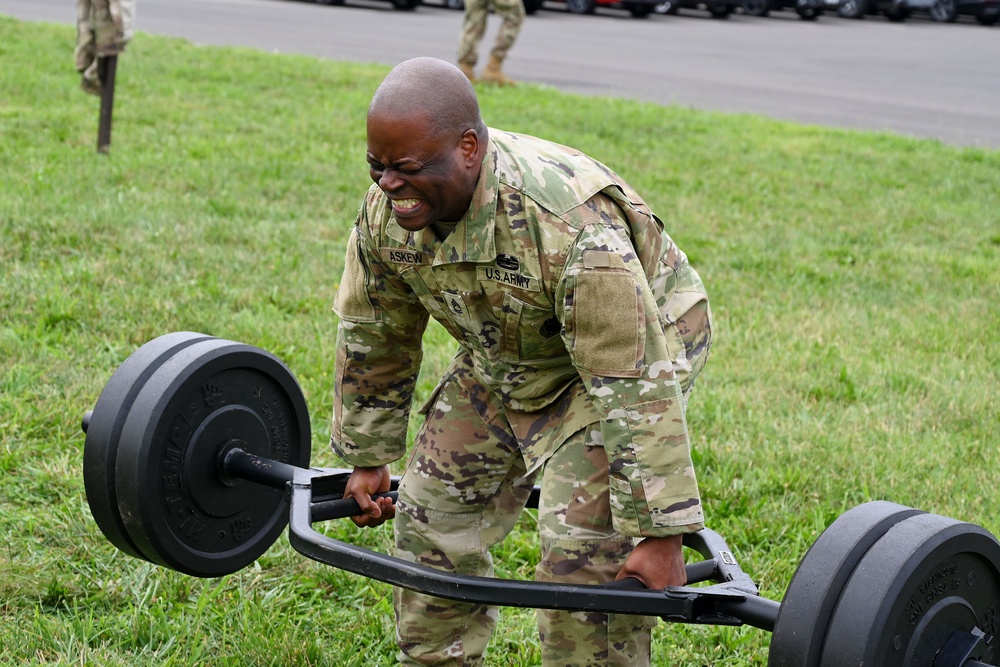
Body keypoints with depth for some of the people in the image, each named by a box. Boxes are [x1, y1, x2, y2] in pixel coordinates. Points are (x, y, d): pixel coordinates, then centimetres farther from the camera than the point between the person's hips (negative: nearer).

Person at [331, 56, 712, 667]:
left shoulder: (571, 226, -40)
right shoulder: (387, 210, -17)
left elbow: (634, 391, -36)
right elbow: (373, 339, 0)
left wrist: (660, 533, -32)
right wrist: (367, 458, 9)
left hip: (632, 355, -7)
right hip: (502, 361, 7)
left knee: (584, 556, -17)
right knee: (433, 521, 7)